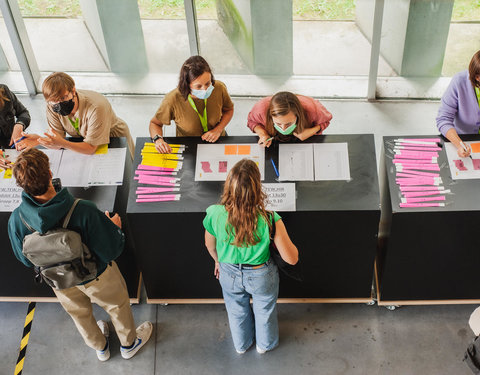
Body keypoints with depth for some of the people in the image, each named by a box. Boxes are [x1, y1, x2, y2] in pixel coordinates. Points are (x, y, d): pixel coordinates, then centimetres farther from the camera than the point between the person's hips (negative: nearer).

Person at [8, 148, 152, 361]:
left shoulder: (16, 220, -30)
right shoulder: (84, 212, -42)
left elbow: (26, 260, -10)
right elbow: (111, 251, -28)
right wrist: (114, 227, -8)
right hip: (95, 276, -3)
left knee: (79, 314, 33)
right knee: (117, 306, 29)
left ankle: (100, 348, 62)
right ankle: (129, 343, 57)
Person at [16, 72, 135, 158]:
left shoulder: (95, 107, -37)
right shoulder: (52, 107, -20)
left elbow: (91, 148, -32)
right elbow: (57, 143, -18)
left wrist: (63, 143, -48)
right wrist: (40, 140, -41)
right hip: (83, 142, 4)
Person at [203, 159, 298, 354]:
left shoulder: (215, 215, -30)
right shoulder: (269, 220, -36)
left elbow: (210, 245, -7)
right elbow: (292, 258, -25)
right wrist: (280, 235, -7)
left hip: (229, 274, 1)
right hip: (261, 276, -1)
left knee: (236, 311, 32)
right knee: (264, 310, 32)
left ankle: (241, 345, 61)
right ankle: (264, 344, 60)